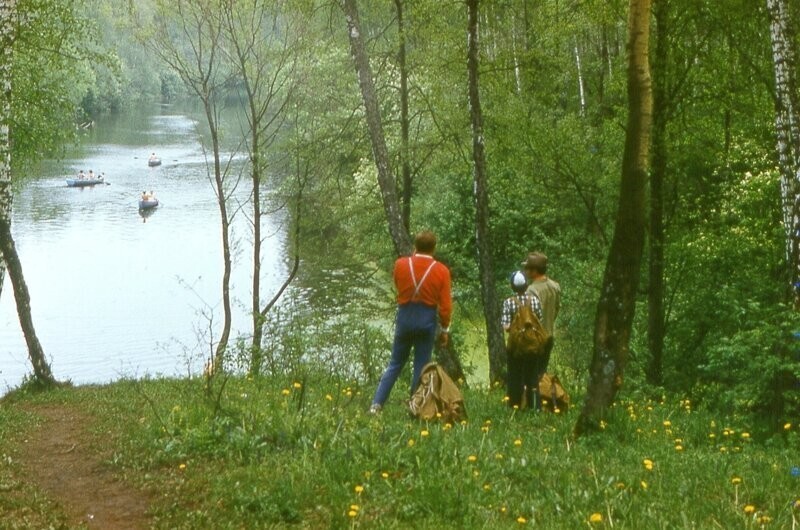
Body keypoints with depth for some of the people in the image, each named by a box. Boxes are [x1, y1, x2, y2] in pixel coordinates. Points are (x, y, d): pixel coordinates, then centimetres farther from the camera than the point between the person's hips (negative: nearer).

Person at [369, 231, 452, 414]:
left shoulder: (401, 264, -4)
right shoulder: (441, 271, -8)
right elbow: (445, 305, -6)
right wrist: (445, 329, 5)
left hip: (404, 316, 2)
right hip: (427, 320, -2)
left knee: (395, 363, 12)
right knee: (421, 366, 6)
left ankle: (377, 404, 1)